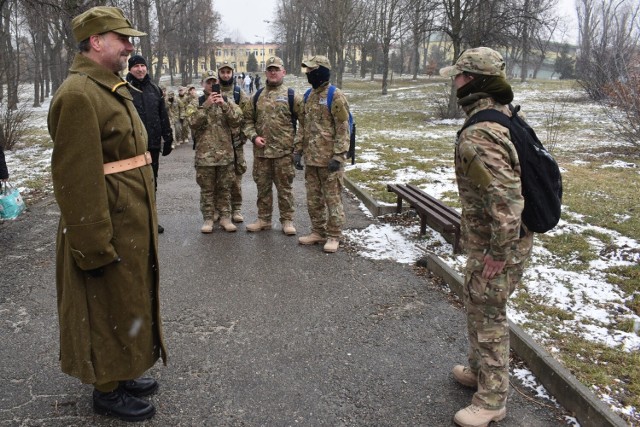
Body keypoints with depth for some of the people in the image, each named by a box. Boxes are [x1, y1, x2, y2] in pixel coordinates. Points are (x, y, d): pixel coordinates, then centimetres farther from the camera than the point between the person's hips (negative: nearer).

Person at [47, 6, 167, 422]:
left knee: (129, 301, 20)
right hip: (108, 229, -9)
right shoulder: (78, 95, -19)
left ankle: (121, 372, 39)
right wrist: (94, 246, -23)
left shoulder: (112, 89, 12)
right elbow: (76, 179, -24)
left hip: (133, 224, 10)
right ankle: (107, 390, 26)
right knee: (110, 307, 6)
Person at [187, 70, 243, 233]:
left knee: (224, 188, 8)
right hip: (204, 154, -1)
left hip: (225, 153, 1)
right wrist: (206, 106, -20)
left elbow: (237, 121, -7)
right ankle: (208, 218, 14)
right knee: (207, 188, 5)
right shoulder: (196, 104, 4)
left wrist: (224, 105, -17)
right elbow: (194, 123, -12)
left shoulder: (227, 101, 6)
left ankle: (225, 217, 17)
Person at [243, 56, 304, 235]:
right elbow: (248, 119, 14)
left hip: (284, 151, -4)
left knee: (285, 187, 4)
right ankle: (264, 219, 24)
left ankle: (287, 220, 16)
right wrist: (254, 136, -4)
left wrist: (298, 143, -7)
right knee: (263, 186, 12)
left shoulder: (291, 96, -1)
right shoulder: (257, 97, 10)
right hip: (261, 151, 4)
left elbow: (305, 120, -1)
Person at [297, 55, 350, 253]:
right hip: (311, 157, 8)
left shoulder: (335, 96, -11)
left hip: (329, 158, -8)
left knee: (332, 198, 1)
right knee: (313, 198, 14)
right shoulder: (309, 95, 13)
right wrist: (299, 150, 13)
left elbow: (342, 128, -14)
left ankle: (333, 236, 11)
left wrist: (338, 155, -20)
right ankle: (318, 232, 27)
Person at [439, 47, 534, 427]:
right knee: (477, 306, 24)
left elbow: (507, 199, -33)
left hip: (495, 244, -10)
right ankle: (480, 371, 43)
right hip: (489, 238, 10)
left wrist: (498, 252, -22)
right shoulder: (501, 117, 6)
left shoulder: (478, 136, -27)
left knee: (489, 316, 5)